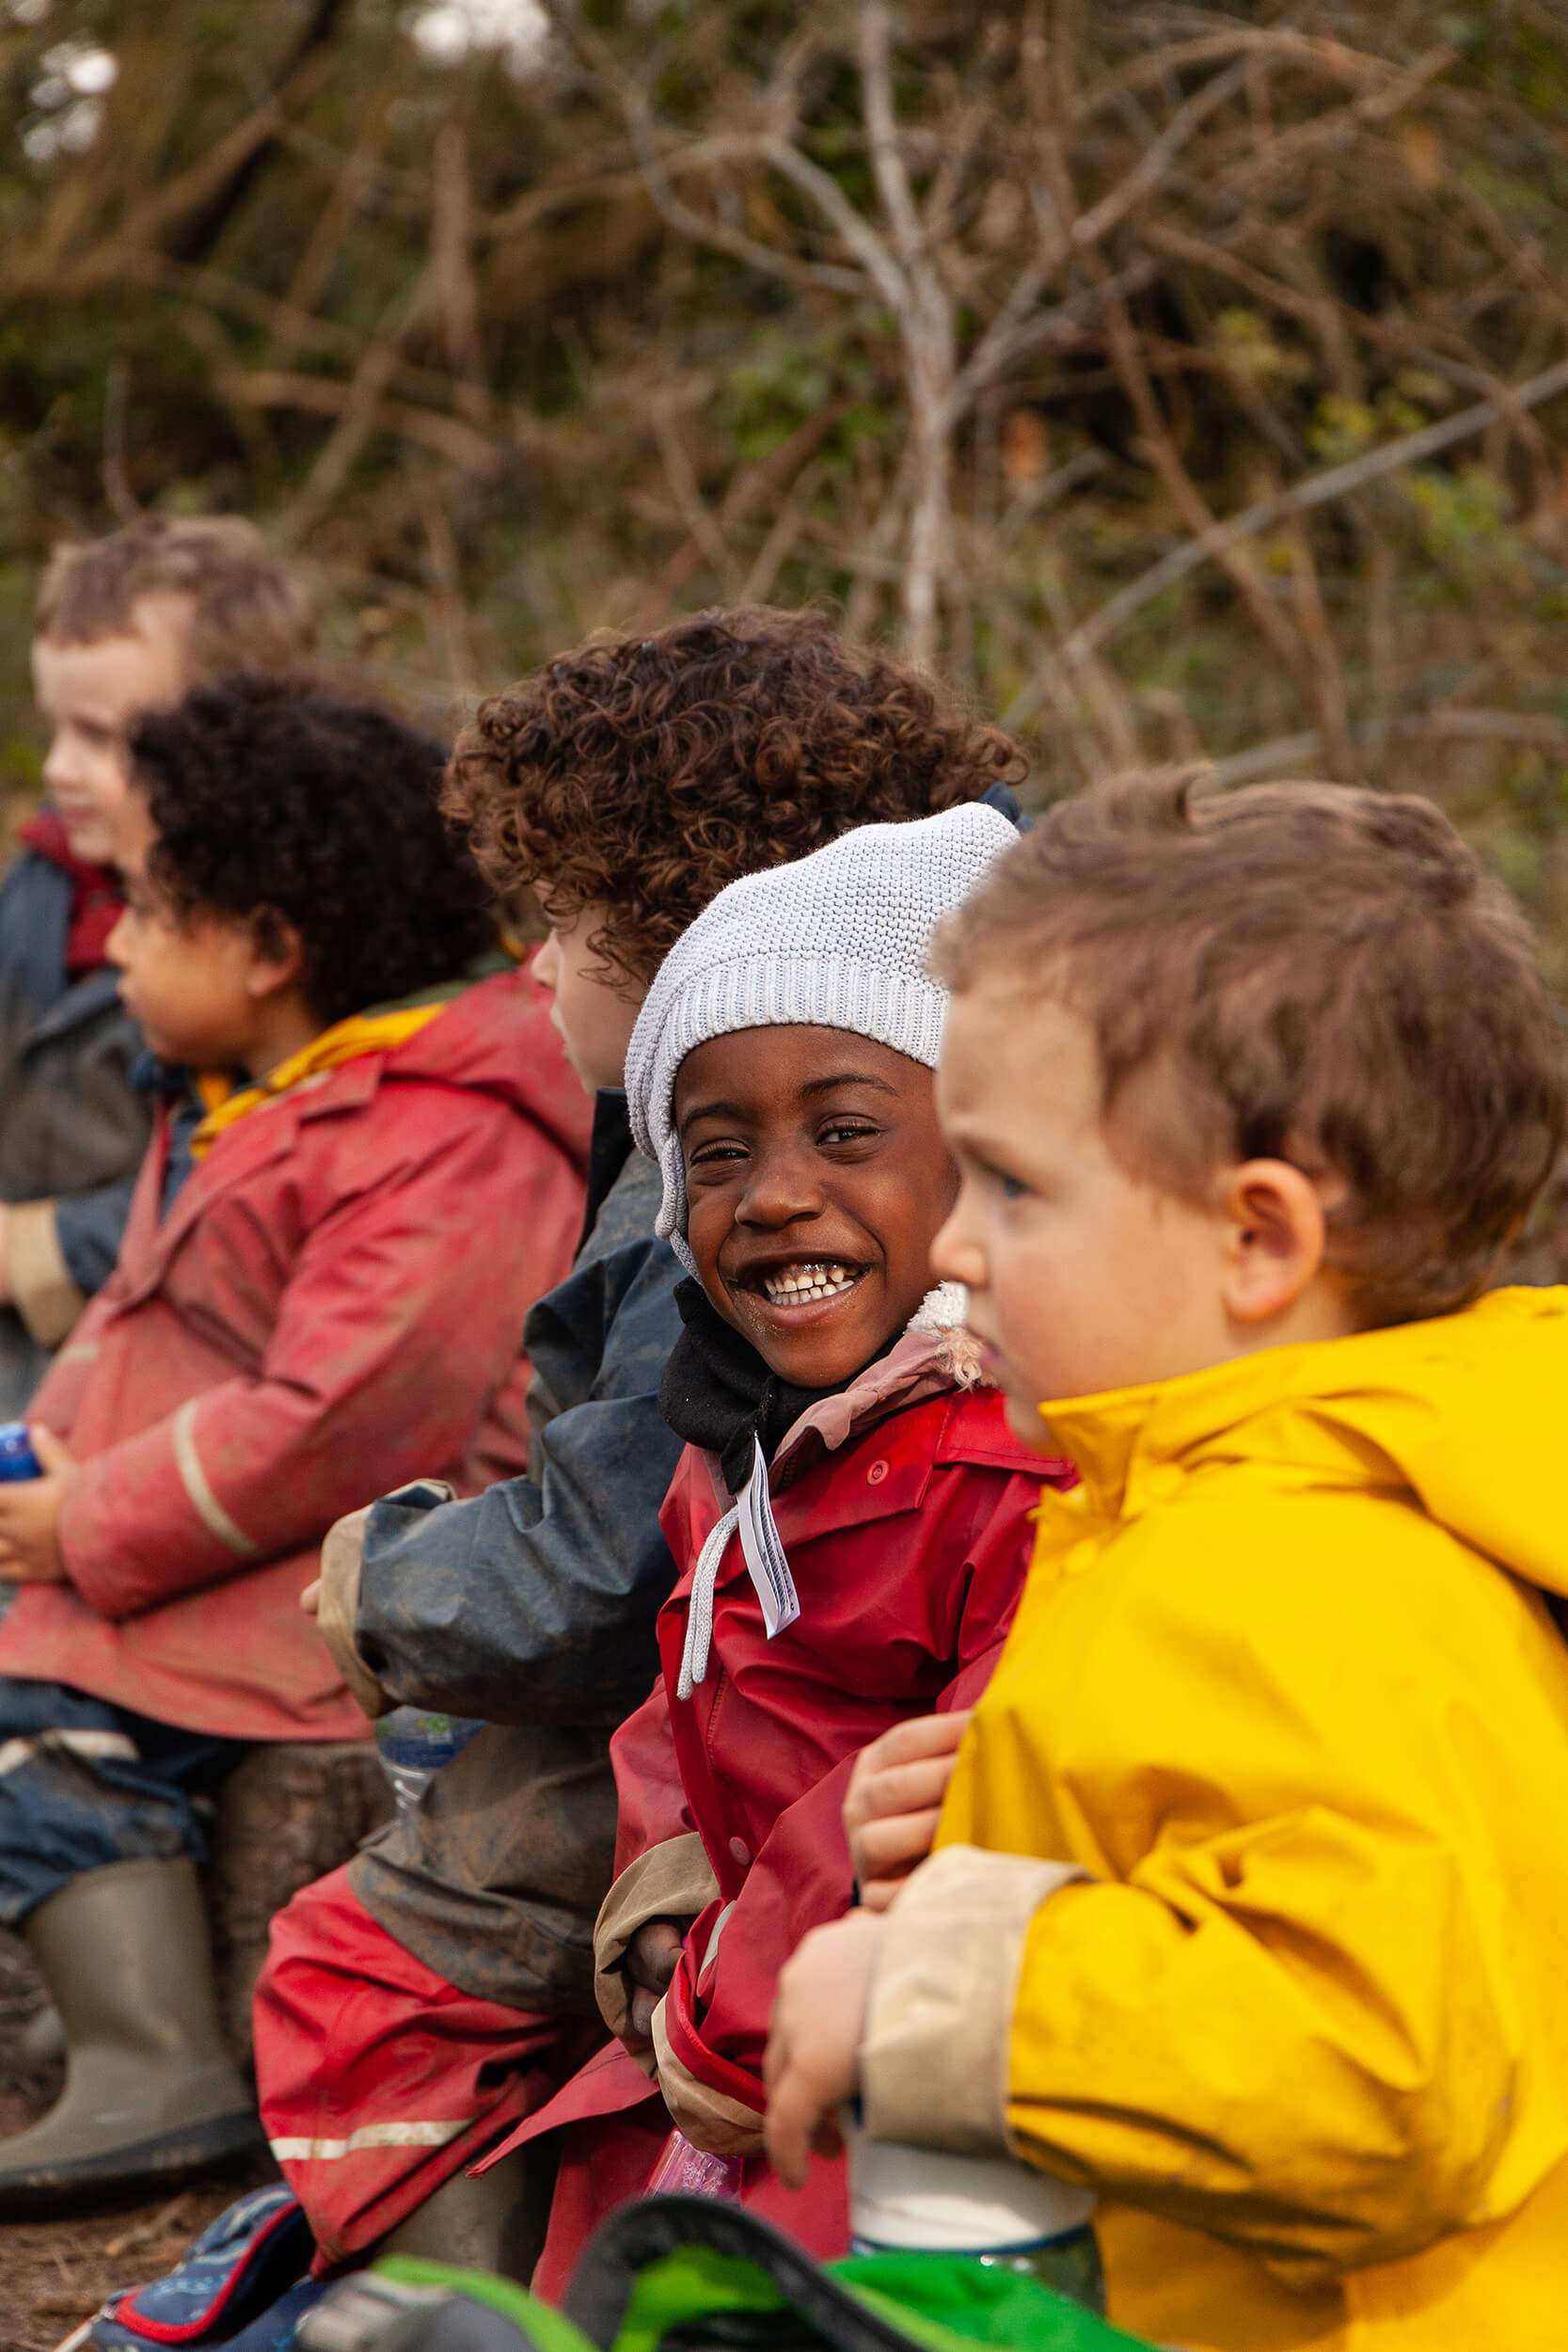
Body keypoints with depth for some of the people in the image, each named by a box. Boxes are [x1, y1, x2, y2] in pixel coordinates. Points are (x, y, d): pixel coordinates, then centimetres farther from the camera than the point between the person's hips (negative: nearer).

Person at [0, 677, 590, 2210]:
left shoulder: (447, 1148, -19)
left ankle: (156, 2071, -20)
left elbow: (336, 1426, -26)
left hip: (337, 1581, -11)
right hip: (206, 1552, 11)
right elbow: (140, 1324, 23)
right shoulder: (231, 1105, 15)